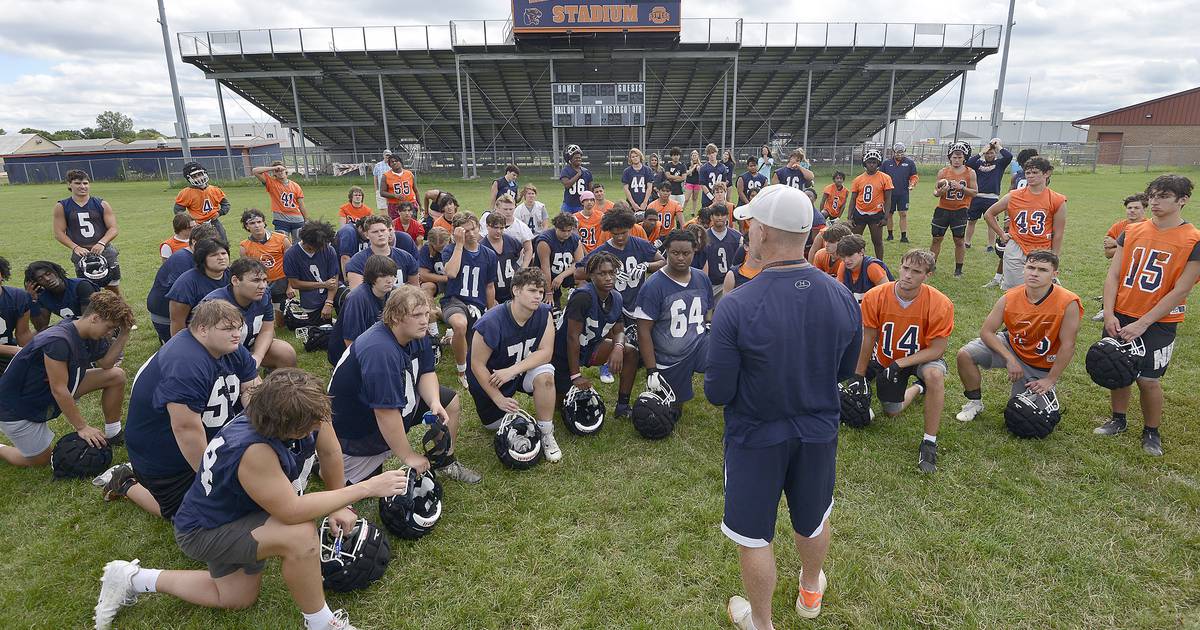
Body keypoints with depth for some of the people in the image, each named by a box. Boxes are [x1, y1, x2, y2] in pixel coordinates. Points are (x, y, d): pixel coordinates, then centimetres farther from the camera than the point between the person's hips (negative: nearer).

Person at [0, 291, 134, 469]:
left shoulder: (90, 338, -8)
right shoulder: (58, 341, -33)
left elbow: (106, 363, 6)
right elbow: (59, 390, -30)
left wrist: (123, 334, -9)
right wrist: (82, 427, -22)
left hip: (50, 399, 8)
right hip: (18, 406, -8)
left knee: (116, 376, -3)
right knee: (42, 460, 3)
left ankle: (112, 434, 11)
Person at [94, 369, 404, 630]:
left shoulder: (305, 408, -25)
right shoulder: (253, 451, -43)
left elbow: (330, 451, -7)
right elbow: (292, 511, -39)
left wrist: (339, 505, -3)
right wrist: (367, 488, -38)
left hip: (235, 511, 8)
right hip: (202, 531, -8)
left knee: (238, 597, 24)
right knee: (300, 534, -32)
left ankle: (133, 579, 34)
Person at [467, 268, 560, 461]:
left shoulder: (544, 313, -18)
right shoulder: (491, 323, -29)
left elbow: (546, 352, -20)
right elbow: (477, 364, -21)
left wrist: (512, 370, -31)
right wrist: (499, 398, -17)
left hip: (525, 369, 2)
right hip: (491, 379, -1)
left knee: (544, 376, -30)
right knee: (495, 425, 4)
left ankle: (546, 434, -15)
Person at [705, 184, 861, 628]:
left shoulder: (736, 306, -28)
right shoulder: (843, 299, -13)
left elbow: (717, 394, -20)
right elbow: (844, 371, 2)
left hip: (756, 439, -4)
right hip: (819, 432, 5)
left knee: (754, 537, 17)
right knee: (813, 519, 29)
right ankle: (811, 592, 55)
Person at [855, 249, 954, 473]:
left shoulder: (941, 304, -27)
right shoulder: (875, 297, -22)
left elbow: (937, 349, -21)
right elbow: (868, 341, -10)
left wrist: (900, 363, -31)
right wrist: (858, 379, -3)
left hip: (922, 357, -2)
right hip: (886, 358, 3)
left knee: (935, 374, -37)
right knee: (892, 412, 9)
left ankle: (930, 442, -21)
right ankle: (918, 388, 44)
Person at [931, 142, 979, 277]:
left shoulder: (970, 173, 0)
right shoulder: (943, 172, 2)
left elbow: (975, 192, -1)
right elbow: (936, 191, 5)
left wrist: (961, 187, -17)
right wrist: (939, 192, -18)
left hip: (960, 211, -1)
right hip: (943, 209, 1)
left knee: (959, 240, 2)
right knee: (937, 238, 6)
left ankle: (958, 269, 12)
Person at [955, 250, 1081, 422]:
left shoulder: (1068, 303, -25)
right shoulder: (1009, 298, -17)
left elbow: (1067, 346, -19)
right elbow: (986, 331, -11)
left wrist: (1050, 380, -16)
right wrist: (1010, 359, -22)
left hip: (1041, 366, -2)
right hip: (1011, 347, 2)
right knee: (965, 354, -20)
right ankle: (975, 402, 2)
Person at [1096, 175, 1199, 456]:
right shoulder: (1132, 232, 2)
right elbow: (1113, 275, 2)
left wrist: (1142, 324, -15)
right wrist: (1109, 314, -8)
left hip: (1158, 322, -3)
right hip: (1120, 316, 3)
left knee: (1148, 379, -1)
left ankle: (1151, 432, 20)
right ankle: (1118, 420, 29)